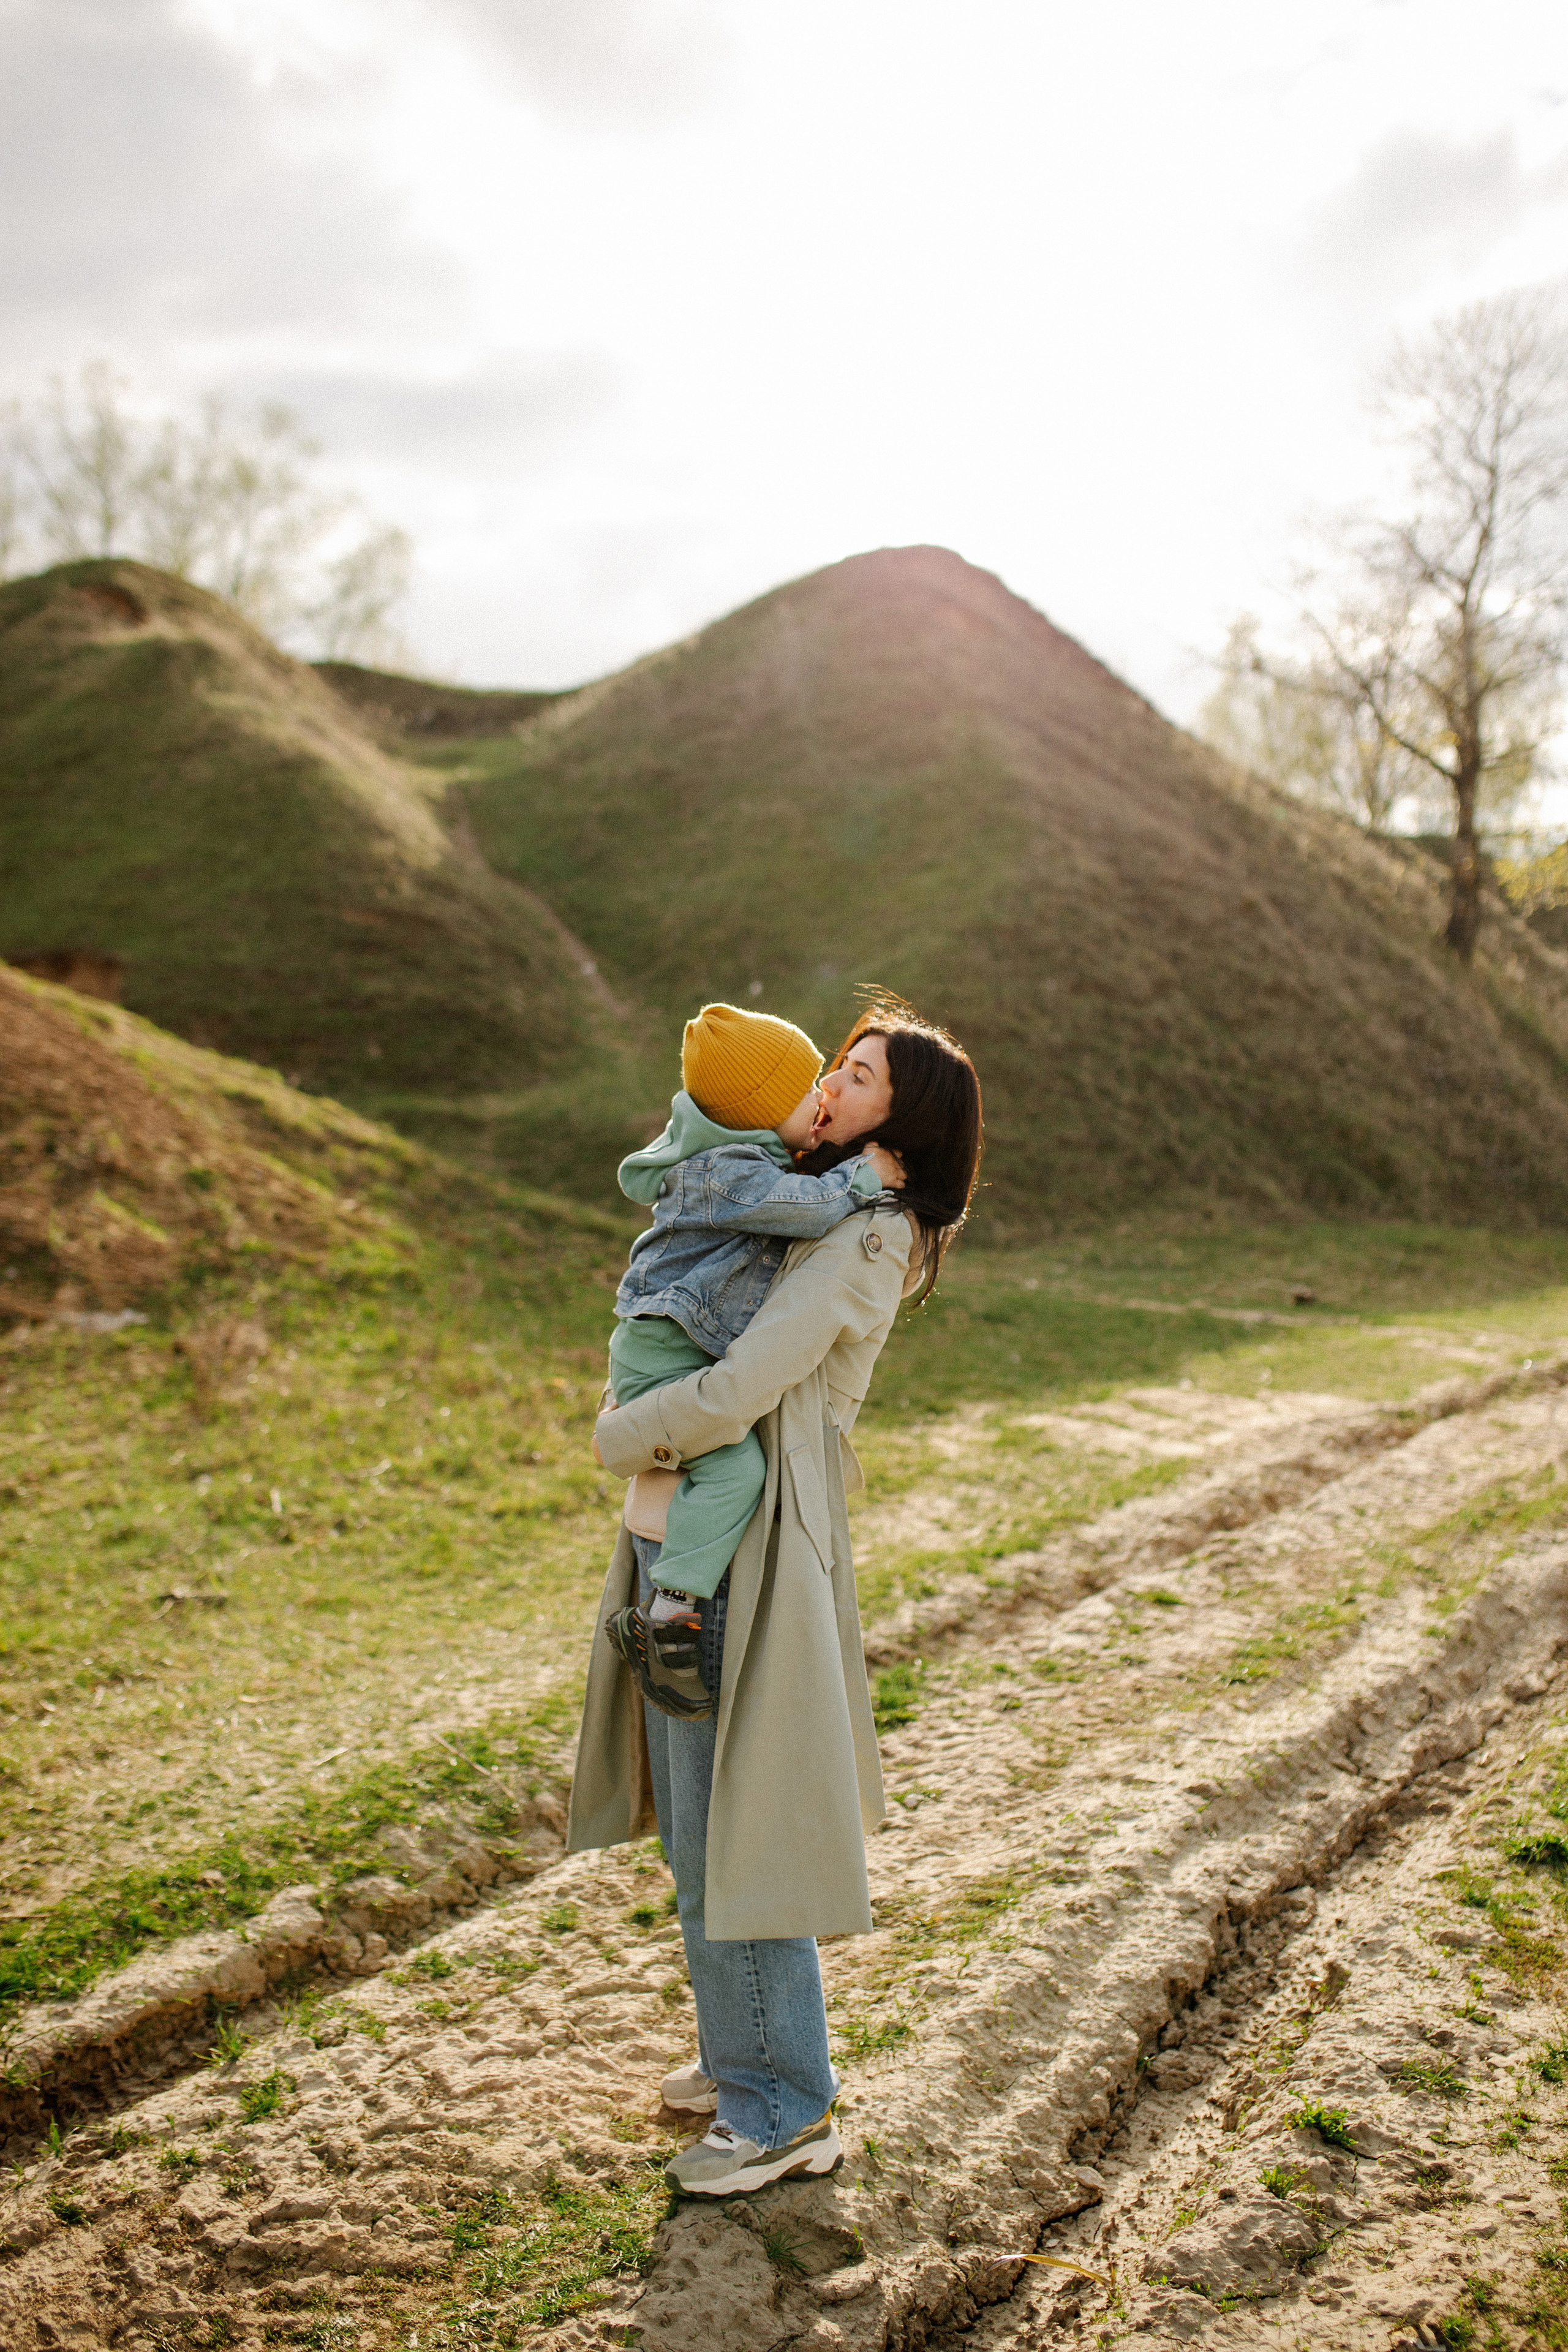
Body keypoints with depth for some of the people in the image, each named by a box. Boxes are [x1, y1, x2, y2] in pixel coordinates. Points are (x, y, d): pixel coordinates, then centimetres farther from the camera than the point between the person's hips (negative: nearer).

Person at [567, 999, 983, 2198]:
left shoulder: (863, 1242, -15)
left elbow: (734, 1394, -22)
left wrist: (619, 1437, -7)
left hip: (743, 1557, -9)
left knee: (726, 1837, 1)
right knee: (692, 1826, 20)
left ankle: (787, 2112, 18)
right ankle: (745, 2053, 38)